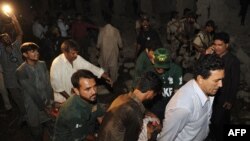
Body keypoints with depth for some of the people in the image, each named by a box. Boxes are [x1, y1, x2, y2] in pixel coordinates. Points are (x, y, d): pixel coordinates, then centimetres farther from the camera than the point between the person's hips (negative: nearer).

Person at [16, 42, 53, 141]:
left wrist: (50, 100, -7)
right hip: (34, 106, -4)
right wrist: (44, 106, -10)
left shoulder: (42, 64, 1)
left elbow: (48, 84, 0)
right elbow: (32, 92, -15)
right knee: (37, 133, 10)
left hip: (47, 102, 4)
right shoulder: (21, 71, -16)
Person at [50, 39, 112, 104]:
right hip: (63, 99, -5)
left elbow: (90, 67, -7)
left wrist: (106, 77, -15)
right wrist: (68, 97, -16)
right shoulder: (57, 63, -20)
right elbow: (56, 84, -18)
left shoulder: (77, 59, -6)